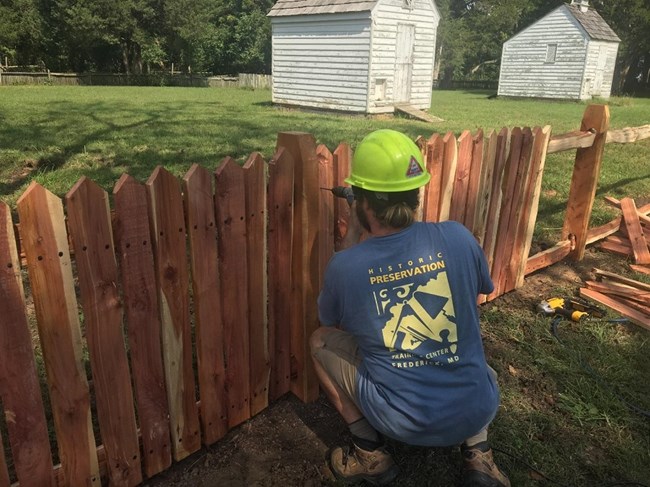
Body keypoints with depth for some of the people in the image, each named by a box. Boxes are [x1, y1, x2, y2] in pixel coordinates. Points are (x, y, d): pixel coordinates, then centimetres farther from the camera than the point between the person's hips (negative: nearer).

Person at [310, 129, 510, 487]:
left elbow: (330, 321, 9)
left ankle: (369, 452, 15)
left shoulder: (344, 266, -15)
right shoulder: (458, 237, -12)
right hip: (474, 412, 3)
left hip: (400, 421, -2)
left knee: (320, 341, 16)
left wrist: (351, 237, 9)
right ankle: (477, 452, 17)